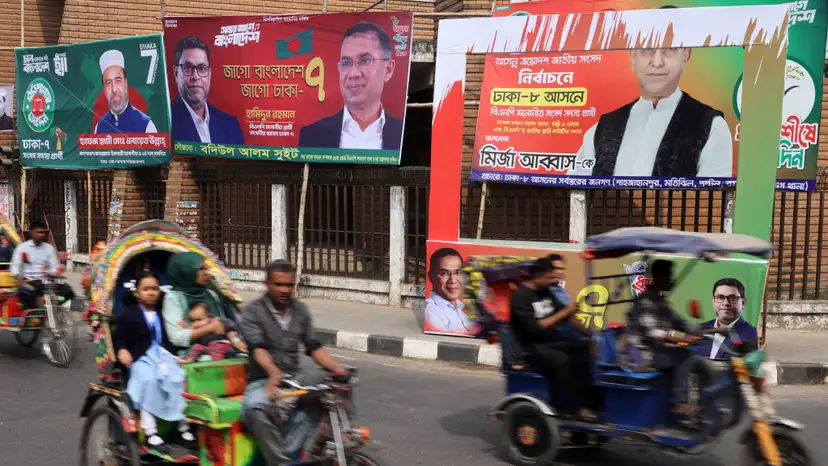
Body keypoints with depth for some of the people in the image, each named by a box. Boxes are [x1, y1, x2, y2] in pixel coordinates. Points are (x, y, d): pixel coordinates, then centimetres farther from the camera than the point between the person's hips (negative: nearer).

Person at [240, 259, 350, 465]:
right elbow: (258, 348, -19)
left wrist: (338, 368, -12)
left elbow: (314, 347, 8)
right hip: (263, 380, -5)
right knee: (256, 411, -39)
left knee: (339, 379, -19)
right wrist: (274, 373, -41)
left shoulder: (301, 311, 10)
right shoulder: (253, 311, -5)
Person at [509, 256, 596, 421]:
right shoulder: (520, 297, -14)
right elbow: (534, 328, -23)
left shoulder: (545, 292, 10)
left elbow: (566, 316, 14)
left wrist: (589, 334, 4)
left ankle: (587, 400, -17)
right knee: (560, 359, -35)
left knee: (585, 347, -16)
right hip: (531, 347, -8)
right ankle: (576, 407, -25)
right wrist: (564, 313, -22)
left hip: (552, 341, 8)